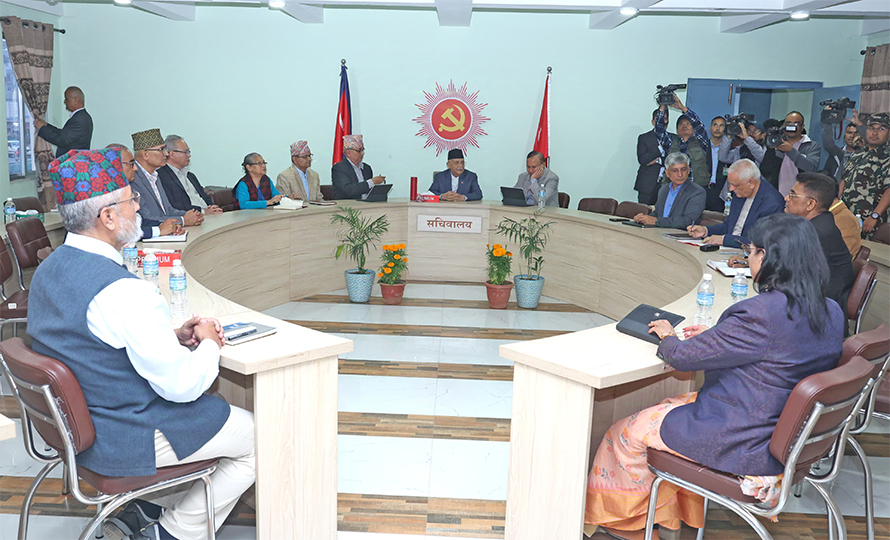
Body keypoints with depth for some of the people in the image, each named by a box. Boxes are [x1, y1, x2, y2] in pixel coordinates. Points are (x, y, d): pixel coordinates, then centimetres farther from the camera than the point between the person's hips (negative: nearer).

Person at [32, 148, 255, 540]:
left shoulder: (48, 270, 1)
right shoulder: (122, 291, -29)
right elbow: (181, 384, -26)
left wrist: (173, 338, 4)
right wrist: (208, 343, -6)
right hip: (127, 440, -9)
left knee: (216, 408, 28)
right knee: (258, 438, 7)